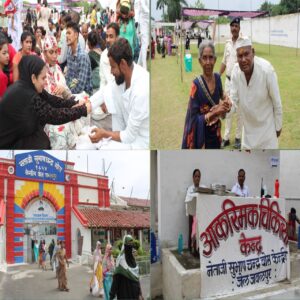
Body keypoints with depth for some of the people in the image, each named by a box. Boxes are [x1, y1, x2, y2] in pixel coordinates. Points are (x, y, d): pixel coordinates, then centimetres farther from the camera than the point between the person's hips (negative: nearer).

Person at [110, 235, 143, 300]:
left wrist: (139, 293, 12)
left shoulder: (132, 258, 11)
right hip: (124, 289, -7)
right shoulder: (121, 259, -12)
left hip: (133, 288, 7)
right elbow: (116, 277, -15)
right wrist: (112, 294, -18)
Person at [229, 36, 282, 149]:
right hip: (248, 127, 4)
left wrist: (278, 126, -5)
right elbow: (234, 99, -8)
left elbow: (277, 102, -15)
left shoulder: (266, 70, -28)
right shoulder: (236, 70, -16)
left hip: (267, 126, -4)